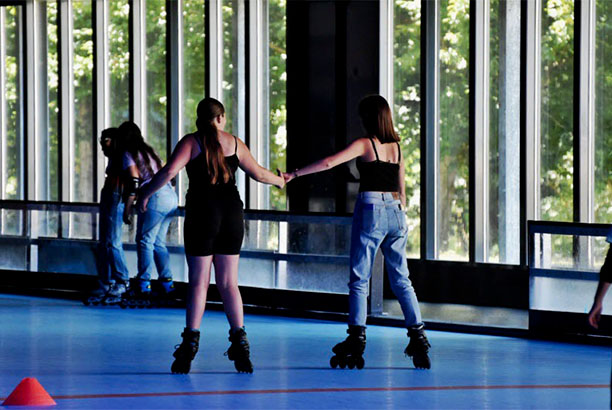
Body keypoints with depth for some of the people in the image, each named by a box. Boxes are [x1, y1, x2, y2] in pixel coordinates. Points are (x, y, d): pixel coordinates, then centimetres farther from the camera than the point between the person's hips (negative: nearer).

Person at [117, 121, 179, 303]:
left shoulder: (129, 153, 0)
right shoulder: (149, 150, 24)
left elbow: (134, 183, -10)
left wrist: (127, 209, -7)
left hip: (155, 198, -8)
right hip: (171, 197, 8)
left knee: (144, 241, -5)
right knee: (158, 242, 13)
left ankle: (144, 286, -10)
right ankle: (167, 283, 9)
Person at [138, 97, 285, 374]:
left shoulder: (192, 142, -3)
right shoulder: (234, 143, 7)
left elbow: (170, 170, -16)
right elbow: (258, 173, 14)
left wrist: (145, 193, -5)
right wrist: (280, 181, 33)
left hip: (202, 212, -3)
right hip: (231, 212, 3)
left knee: (198, 282, 0)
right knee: (229, 283, 8)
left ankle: (190, 343, -5)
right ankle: (239, 342, 4)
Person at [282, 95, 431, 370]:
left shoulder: (365, 144, -5)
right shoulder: (396, 147, 12)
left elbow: (329, 163, -16)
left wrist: (294, 174, -13)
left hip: (371, 210, -5)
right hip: (396, 213, 5)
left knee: (359, 279, -2)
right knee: (401, 280, 10)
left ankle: (357, 337, -9)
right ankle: (417, 335, 5)